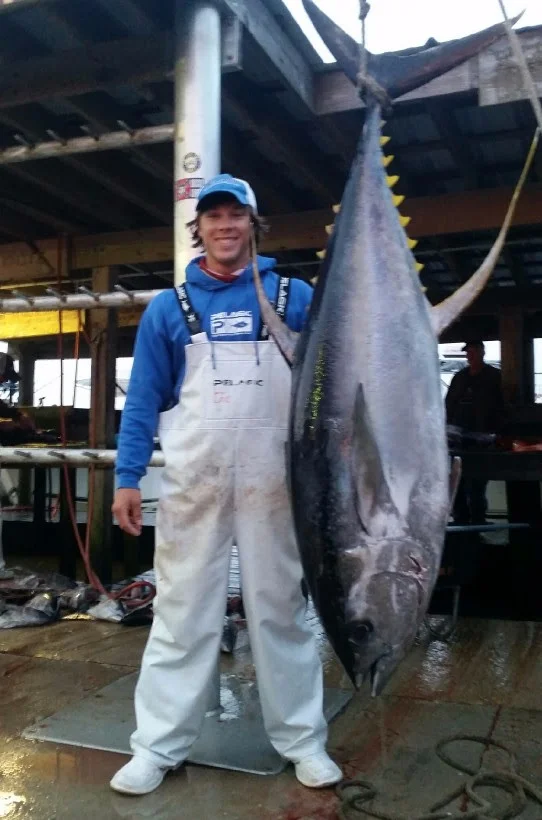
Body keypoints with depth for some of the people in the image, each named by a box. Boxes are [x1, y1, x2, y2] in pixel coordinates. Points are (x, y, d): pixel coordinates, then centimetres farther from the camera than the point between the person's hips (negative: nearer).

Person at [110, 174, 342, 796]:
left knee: (281, 609, 9)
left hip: (273, 483, 0)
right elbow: (144, 398, 5)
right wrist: (127, 476, -2)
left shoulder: (296, 297, 6)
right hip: (193, 482, 1)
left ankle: (302, 739, 23)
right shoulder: (169, 307, 7)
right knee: (181, 612, 7)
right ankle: (158, 746, 19)